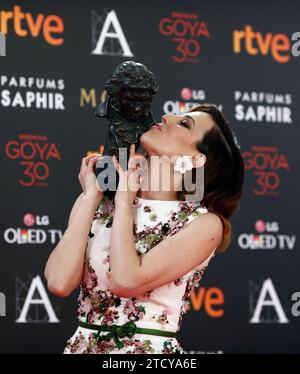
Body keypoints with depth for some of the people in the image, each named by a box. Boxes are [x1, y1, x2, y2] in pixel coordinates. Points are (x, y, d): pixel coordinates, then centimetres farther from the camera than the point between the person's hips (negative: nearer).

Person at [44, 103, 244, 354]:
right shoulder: (95, 201, 5)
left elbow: (125, 280, -17)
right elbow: (60, 283, -9)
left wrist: (124, 200, -7)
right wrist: (92, 196, -3)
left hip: (151, 349, -3)